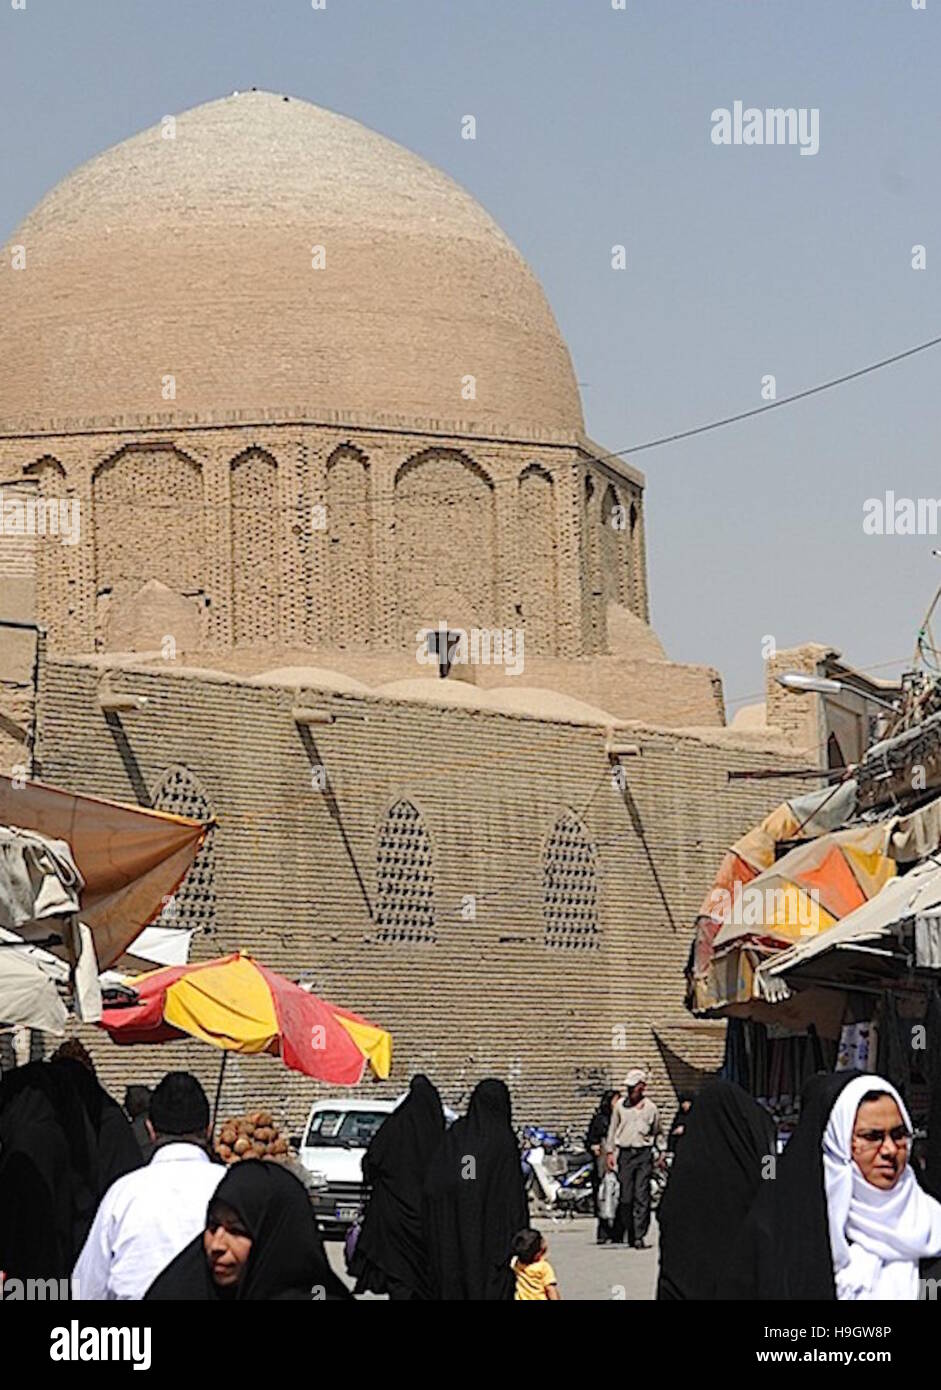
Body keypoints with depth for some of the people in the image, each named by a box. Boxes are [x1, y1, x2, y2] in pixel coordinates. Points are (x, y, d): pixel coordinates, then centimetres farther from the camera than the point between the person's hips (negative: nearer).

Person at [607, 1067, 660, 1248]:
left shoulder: (650, 1108, 5)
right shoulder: (620, 1105, 7)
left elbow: (657, 1132, 15)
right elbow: (613, 1129, 13)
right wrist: (610, 1152, 9)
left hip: (644, 1153, -1)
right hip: (625, 1152, 1)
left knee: (642, 1196, -7)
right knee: (625, 1196, 1)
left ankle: (639, 1236, -8)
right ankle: (626, 1232, 12)